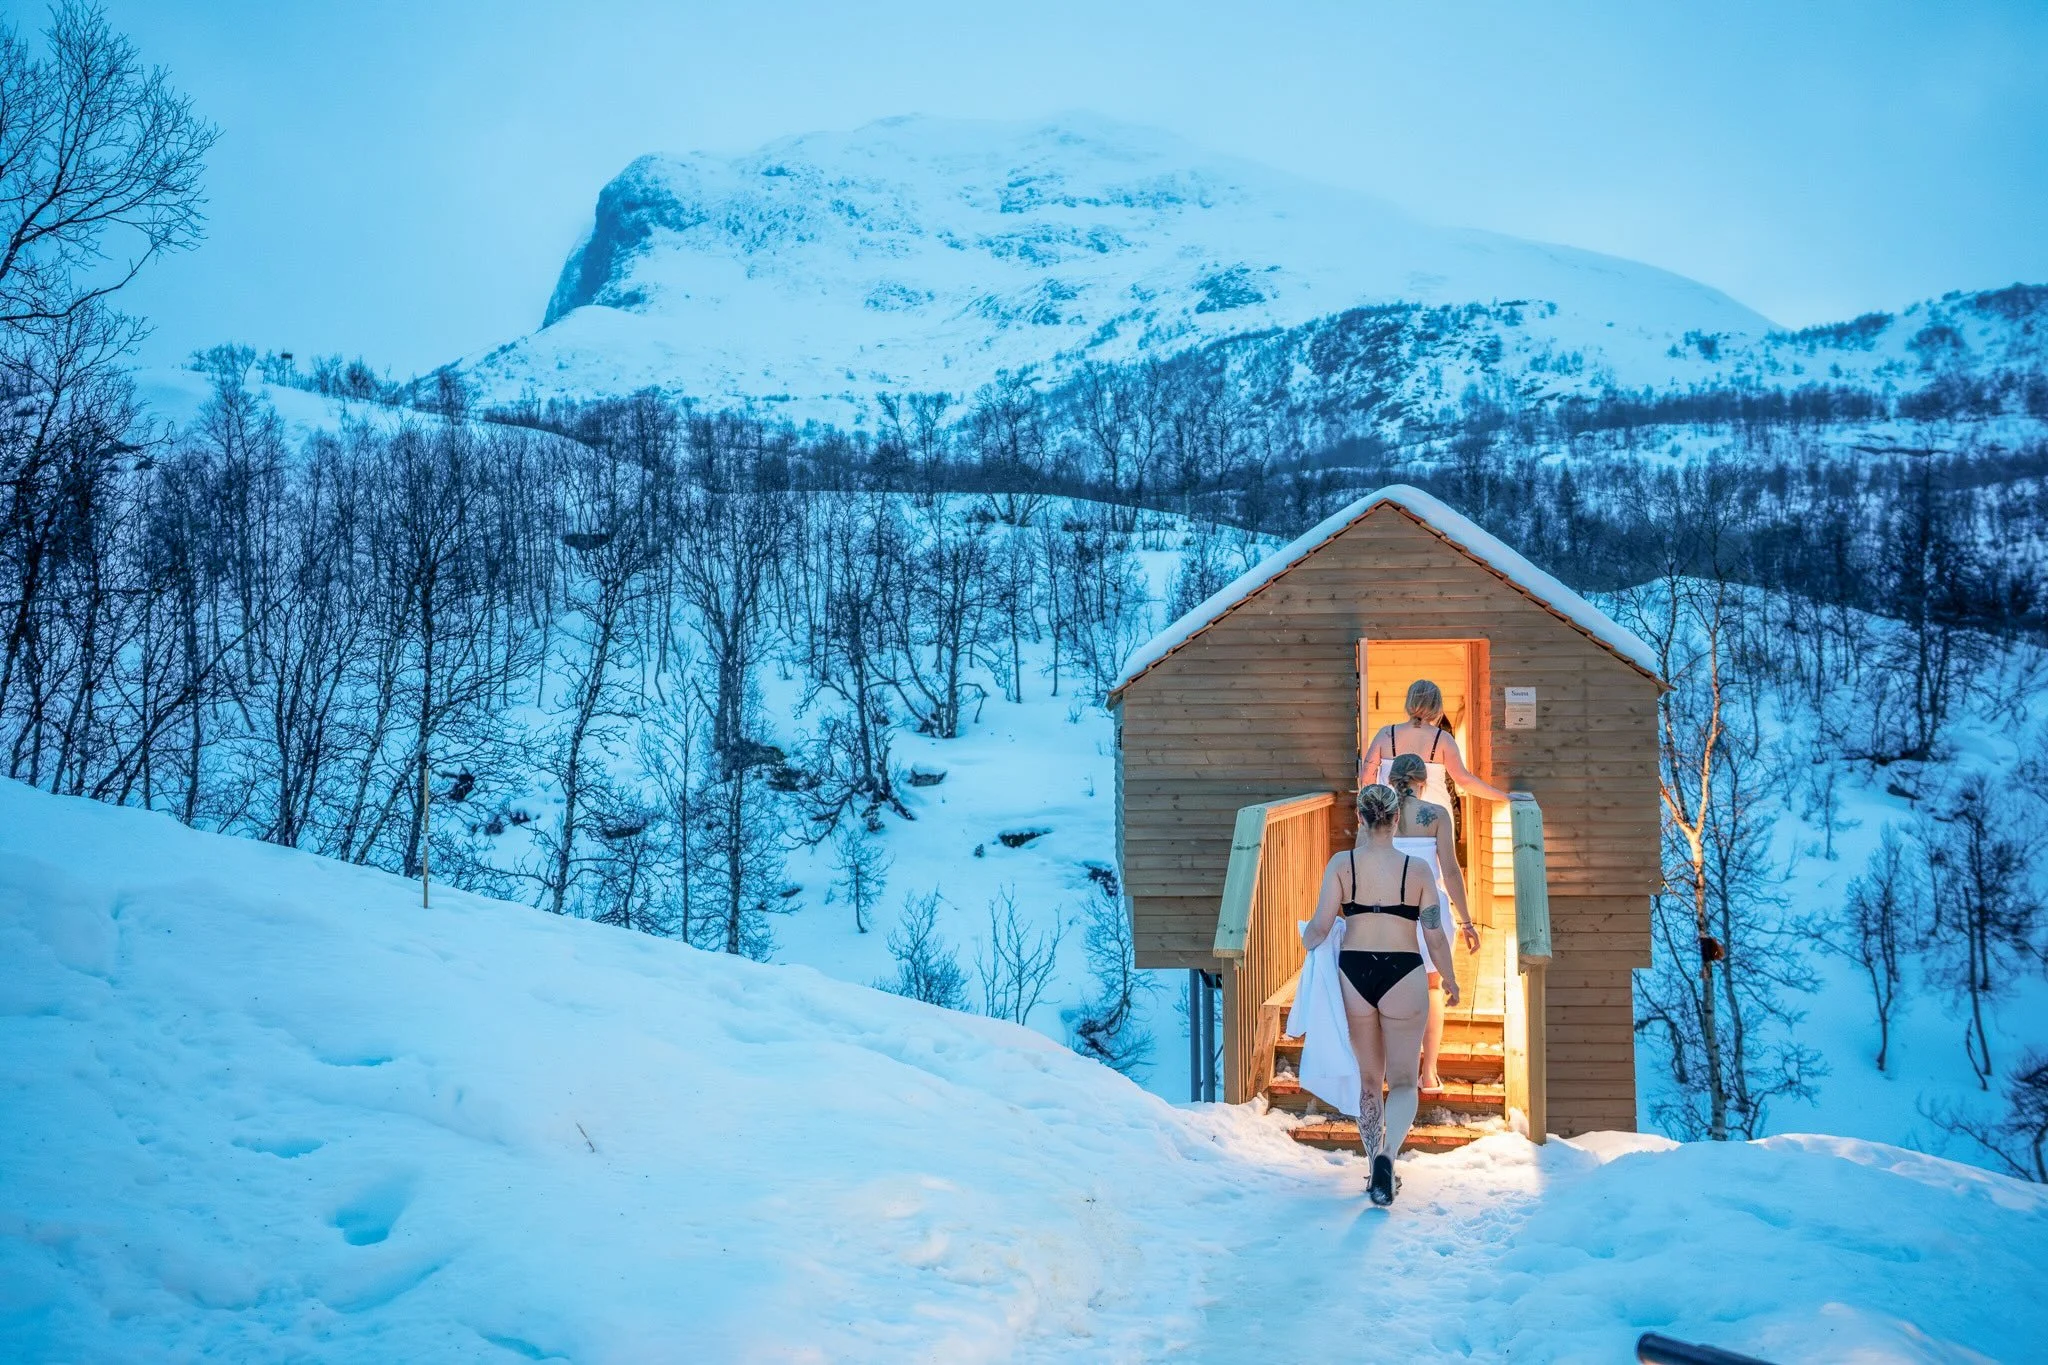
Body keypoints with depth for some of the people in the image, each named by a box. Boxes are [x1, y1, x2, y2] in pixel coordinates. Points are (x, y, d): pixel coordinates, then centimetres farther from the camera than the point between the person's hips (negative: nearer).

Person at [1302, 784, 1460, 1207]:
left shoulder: (1342, 863, -2)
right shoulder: (1417, 869, -3)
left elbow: (1320, 927, -6)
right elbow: (1435, 936, 0)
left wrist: (1307, 941, 17)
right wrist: (1450, 979, 16)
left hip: (1353, 970, 2)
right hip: (1402, 974, -2)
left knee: (1368, 1078, 17)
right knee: (1403, 1079, 7)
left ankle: (1376, 1162, 24)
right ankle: (1387, 1153, -19)